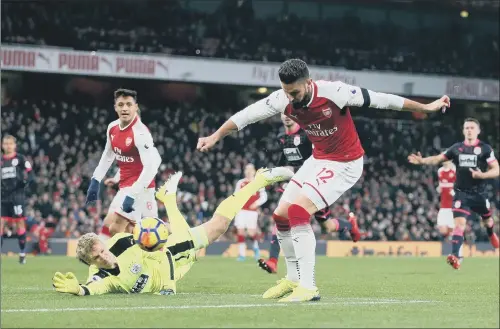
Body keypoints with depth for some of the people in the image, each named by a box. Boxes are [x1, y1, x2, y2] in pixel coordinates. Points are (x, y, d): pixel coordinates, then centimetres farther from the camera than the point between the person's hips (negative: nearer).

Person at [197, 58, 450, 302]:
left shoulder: (334, 93, -28)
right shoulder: (283, 99, -13)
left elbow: (379, 99, -21)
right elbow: (247, 115, -4)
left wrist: (426, 108, -14)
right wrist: (215, 137, -4)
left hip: (345, 164, -7)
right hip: (318, 160, 7)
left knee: (297, 212, -22)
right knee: (281, 216, 7)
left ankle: (308, 287, -20)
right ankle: (293, 279, 27)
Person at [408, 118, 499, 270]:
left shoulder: (485, 149, -5)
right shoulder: (457, 148, 4)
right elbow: (438, 159, 9)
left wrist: (482, 175, -26)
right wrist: (422, 161, -9)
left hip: (479, 194, 0)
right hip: (461, 193, 0)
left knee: (487, 220, 21)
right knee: (459, 223, -16)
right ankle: (455, 257, -26)